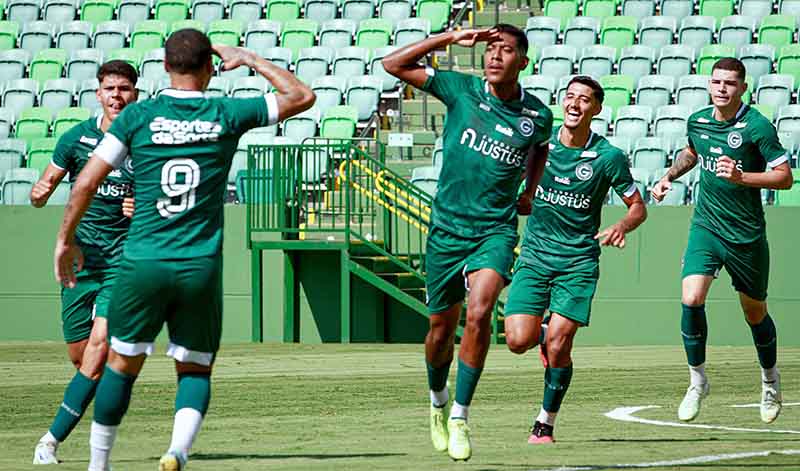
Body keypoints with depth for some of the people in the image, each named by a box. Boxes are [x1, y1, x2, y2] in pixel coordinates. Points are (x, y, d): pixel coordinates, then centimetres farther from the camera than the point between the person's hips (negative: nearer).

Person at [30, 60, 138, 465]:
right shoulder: (76, 138, 3)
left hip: (125, 260, -2)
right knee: (78, 354, 4)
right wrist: (40, 192, -12)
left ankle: (53, 439, -14)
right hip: (80, 255, 2)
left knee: (99, 348, -17)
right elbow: (46, 184, 11)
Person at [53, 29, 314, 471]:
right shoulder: (227, 115, 0)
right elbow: (301, 96, 13)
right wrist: (249, 59, 21)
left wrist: (66, 239, 11)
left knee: (122, 365, 16)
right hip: (200, 268, 0)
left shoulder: (138, 116, 0)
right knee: (195, 370, 13)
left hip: (142, 265, 0)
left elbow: (86, 181, -1)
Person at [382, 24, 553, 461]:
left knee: (478, 314, -24)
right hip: (447, 228, 1)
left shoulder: (538, 115, -1)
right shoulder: (461, 89, -4)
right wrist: (450, 38, -10)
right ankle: (437, 401, 40)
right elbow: (393, 64, -5)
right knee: (442, 327, 11)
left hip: (495, 231, -1)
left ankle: (460, 417, -15)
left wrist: (530, 192, 13)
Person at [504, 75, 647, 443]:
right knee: (518, 341, -12)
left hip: (578, 261, -2)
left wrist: (620, 227, -18)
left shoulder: (608, 157, -6)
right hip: (534, 256, 2)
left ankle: (545, 424, 8)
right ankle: (542, 336, 26)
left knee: (559, 346, -12)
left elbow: (638, 207, 2)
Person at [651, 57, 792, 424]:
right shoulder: (697, 121, 2)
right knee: (691, 299, -18)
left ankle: (770, 378, 38)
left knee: (755, 313, 11)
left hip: (747, 235, -3)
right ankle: (697, 380, -2)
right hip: (706, 228, 3)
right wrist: (669, 176, 12)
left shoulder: (757, 126, -14)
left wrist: (741, 177, -25)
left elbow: (785, 176, -14)